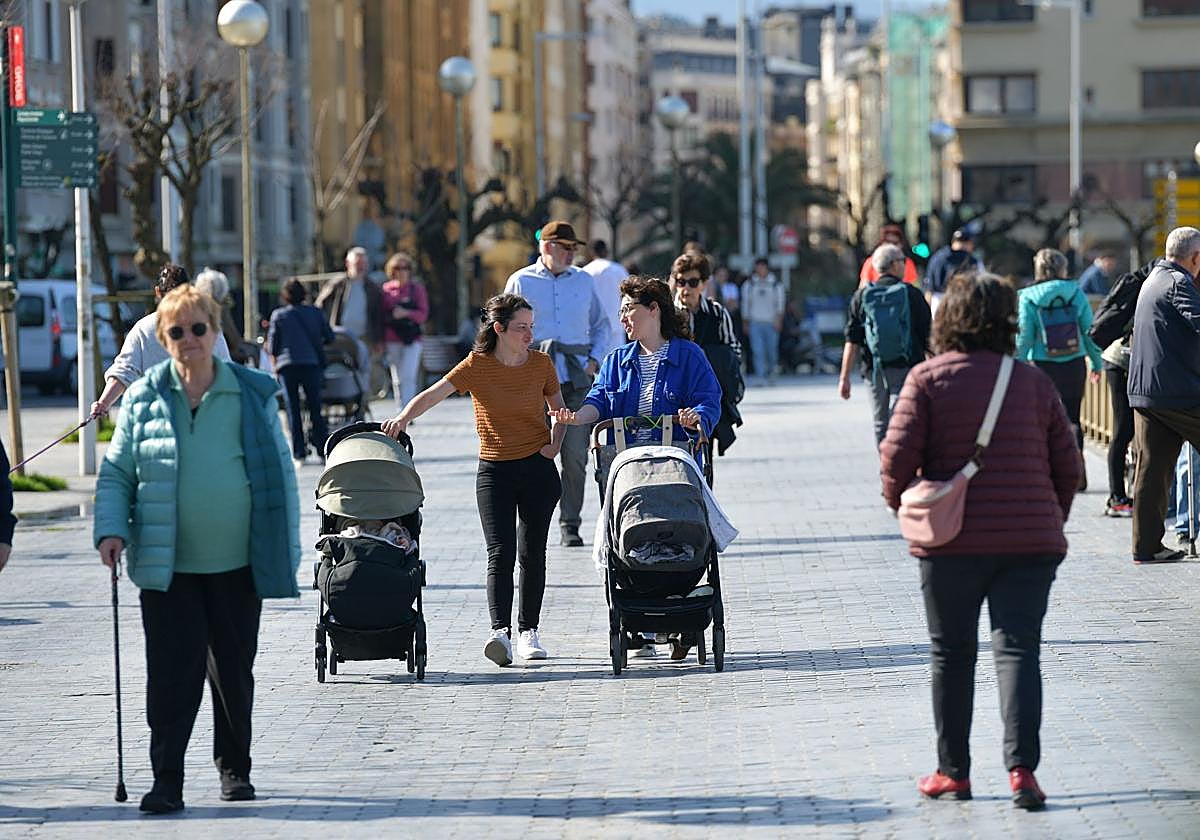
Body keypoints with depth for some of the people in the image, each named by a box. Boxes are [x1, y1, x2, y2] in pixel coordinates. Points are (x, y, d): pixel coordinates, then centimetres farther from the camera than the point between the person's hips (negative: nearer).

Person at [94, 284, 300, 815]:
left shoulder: (254, 395, 3)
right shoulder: (144, 398, 3)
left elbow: (280, 476, 6)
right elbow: (116, 473, 9)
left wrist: (287, 553, 3)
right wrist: (111, 529, -8)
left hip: (237, 565, 1)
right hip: (167, 569, -1)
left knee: (234, 672, 10)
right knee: (172, 674, -7)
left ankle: (234, 768, 26)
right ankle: (166, 781, -3)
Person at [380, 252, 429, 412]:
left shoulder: (417, 289, 5)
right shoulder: (386, 289, 7)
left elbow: (423, 315, 0)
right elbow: (381, 315, 10)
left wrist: (407, 313, -15)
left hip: (412, 339, -2)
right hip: (392, 340, 2)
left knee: (408, 376, -15)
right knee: (397, 379, 6)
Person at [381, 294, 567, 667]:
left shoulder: (541, 364, 1)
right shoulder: (477, 365, -7)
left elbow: (559, 409, 16)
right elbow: (432, 395, -16)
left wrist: (555, 445, 0)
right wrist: (404, 417, -33)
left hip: (538, 469, 2)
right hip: (494, 469, -2)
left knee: (532, 553, 7)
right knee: (500, 553, -14)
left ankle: (529, 630, 17)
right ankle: (500, 631, -23)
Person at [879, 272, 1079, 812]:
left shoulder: (928, 379, -3)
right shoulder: (1034, 382, 5)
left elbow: (898, 456, -10)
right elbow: (1067, 466, 7)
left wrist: (902, 506, 9)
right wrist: (1051, 521, 22)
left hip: (952, 542, -1)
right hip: (1030, 541, 1)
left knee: (951, 655, 11)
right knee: (1017, 649, 0)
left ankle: (953, 773, 17)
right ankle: (1022, 769, -15)